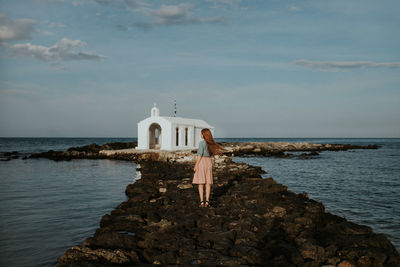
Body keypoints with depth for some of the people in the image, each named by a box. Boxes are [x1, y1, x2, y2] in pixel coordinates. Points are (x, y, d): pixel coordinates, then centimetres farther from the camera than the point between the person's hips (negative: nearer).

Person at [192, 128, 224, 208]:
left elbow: (200, 154, -15)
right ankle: (207, 201, 4)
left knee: (200, 183, -2)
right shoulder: (211, 143, 9)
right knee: (208, 183, 6)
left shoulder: (202, 142, -11)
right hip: (209, 162, 6)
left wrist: (196, 165, -11)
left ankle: (202, 202, -5)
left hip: (201, 162, -6)